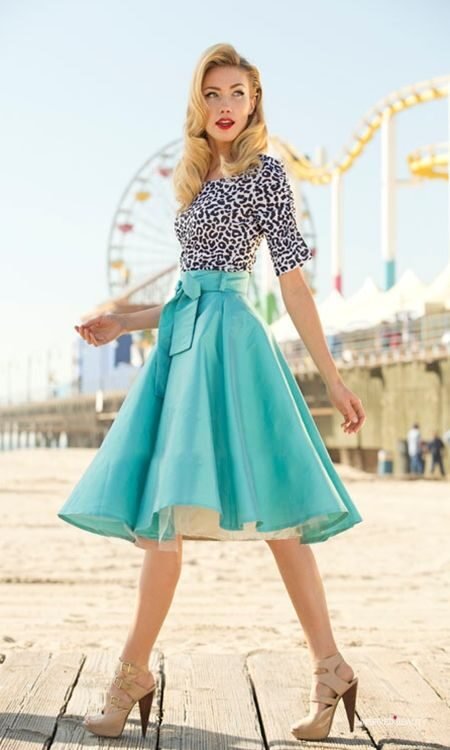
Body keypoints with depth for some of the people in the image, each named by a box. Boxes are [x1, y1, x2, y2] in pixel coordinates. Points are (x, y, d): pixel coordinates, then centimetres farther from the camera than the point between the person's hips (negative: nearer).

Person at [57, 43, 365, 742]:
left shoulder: (265, 169, 1)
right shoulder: (200, 179, 22)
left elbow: (293, 280, -4)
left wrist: (332, 377, -6)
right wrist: (125, 322, 22)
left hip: (222, 339, -8)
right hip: (185, 335, 8)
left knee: (166, 507, -11)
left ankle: (133, 672, -4)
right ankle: (329, 668, 2)